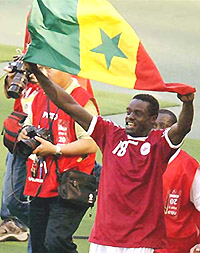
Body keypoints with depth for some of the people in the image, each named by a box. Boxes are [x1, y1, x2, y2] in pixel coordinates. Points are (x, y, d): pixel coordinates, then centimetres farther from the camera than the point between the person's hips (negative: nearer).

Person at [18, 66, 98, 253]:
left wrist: (54, 149, -18)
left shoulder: (82, 100, -10)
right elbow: (27, 126, 27)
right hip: (39, 187, 8)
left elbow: (91, 144, -18)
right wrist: (24, 135, 3)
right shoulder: (40, 98, 15)